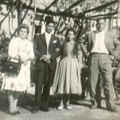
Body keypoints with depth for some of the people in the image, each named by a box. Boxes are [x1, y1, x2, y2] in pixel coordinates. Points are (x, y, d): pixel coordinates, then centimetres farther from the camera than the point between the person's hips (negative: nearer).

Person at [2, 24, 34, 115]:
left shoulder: (29, 43, 17)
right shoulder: (14, 40, 5)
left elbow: (32, 55, 5)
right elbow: (10, 53, -6)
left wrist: (26, 58, -16)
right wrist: (19, 58, -19)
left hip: (24, 67, 4)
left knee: (20, 85, 4)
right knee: (12, 85, -8)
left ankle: (15, 105, 13)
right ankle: (11, 107, 0)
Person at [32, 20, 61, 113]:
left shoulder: (56, 39, 18)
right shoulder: (38, 37, 13)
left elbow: (59, 52, 7)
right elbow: (35, 50, 3)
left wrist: (50, 56, -10)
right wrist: (42, 56, -14)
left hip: (51, 64, 2)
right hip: (40, 64, -2)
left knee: (47, 86, 3)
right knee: (39, 85, -7)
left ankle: (44, 105, 11)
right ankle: (36, 106, -1)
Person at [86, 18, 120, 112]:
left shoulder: (109, 35, 17)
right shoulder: (91, 34, 18)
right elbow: (88, 47, 15)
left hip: (105, 58, -1)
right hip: (93, 58, 1)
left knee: (108, 81, -8)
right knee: (93, 82, 2)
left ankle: (110, 104, -3)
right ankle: (94, 102, 14)